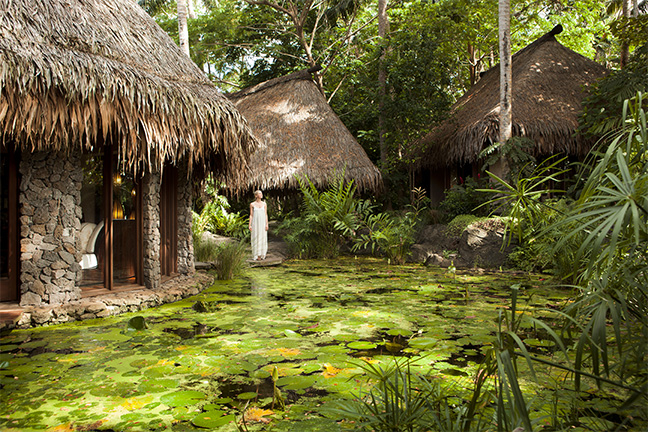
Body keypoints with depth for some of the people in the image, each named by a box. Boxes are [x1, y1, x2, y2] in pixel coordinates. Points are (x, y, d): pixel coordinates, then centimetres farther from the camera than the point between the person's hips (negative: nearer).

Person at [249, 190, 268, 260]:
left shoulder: (264, 204, 7)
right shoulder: (252, 204, 2)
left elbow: (266, 214, 6)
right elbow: (251, 215, 3)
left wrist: (266, 224, -2)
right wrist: (250, 225, -4)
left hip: (262, 223, 2)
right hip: (255, 223, -2)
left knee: (263, 238, 2)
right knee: (256, 238, -2)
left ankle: (262, 254, 10)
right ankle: (257, 255, 3)